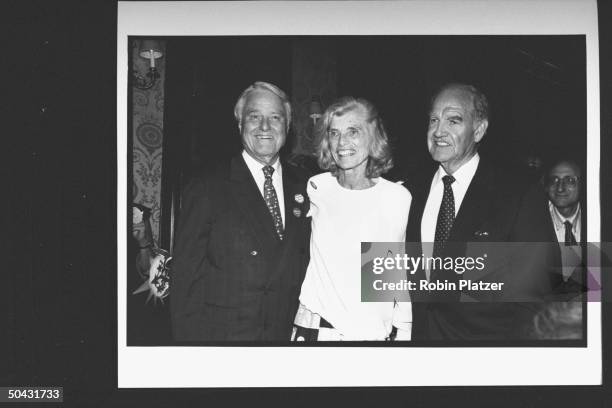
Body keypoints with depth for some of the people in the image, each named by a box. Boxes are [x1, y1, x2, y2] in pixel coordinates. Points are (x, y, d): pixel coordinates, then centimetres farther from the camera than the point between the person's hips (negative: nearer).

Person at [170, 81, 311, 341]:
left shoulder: (303, 188, 7)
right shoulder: (205, 190, -5)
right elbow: (185, 279, -6)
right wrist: (188, 340, -12)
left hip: (288, 335, 4)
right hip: (220, 334, -3)